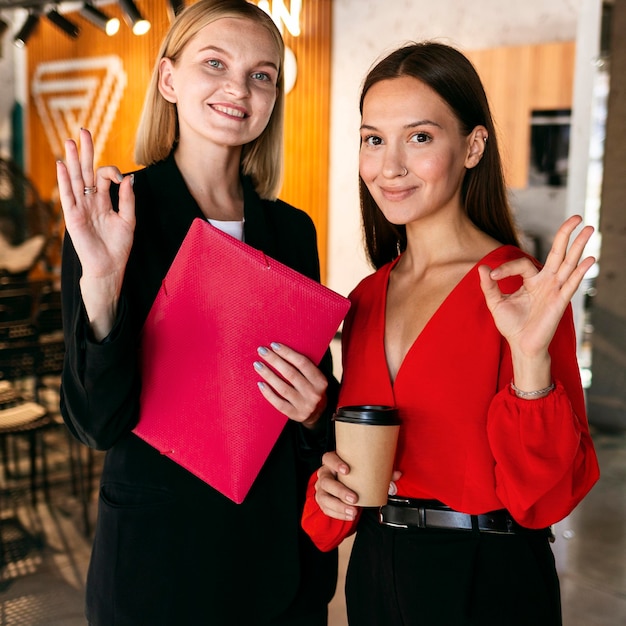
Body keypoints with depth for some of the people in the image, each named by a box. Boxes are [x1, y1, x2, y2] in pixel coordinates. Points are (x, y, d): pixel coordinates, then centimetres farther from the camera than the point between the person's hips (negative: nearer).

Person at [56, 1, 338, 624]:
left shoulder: (292, 229, 2)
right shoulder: (109, 214, -11)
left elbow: (320, 387, 10)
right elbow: (96, 422, -16)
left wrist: (315, 408, -11)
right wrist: (100, 281, -29)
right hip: (157, 552, -4)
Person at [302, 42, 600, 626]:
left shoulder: (520, 290, -15)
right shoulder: (368, 297, 2)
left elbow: (543, 499, -17)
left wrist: (531, 358, -30)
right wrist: (328, 482, -7)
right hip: (374, 574, 6)